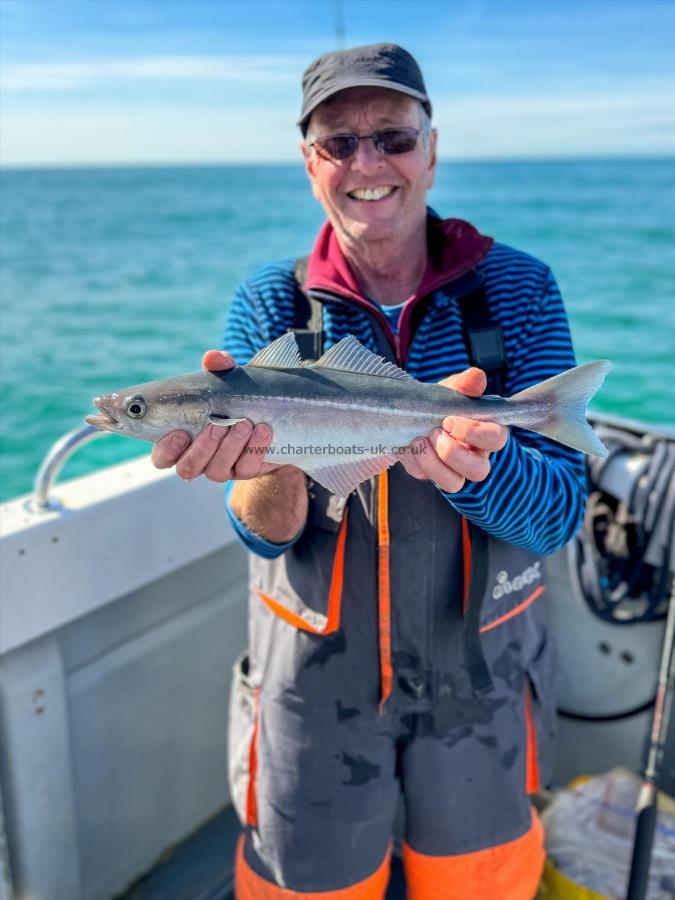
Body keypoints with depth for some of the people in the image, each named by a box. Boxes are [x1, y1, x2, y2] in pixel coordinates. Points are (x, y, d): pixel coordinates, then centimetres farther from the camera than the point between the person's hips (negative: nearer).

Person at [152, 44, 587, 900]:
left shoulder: (518, 289, -10)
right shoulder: (268, 305, -9)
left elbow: (556, 516, -15)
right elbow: (270, 535, -14)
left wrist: (471, 467, -37)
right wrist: (268, 456, -36)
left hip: (481, 662, 1)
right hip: (317, 668, 0)